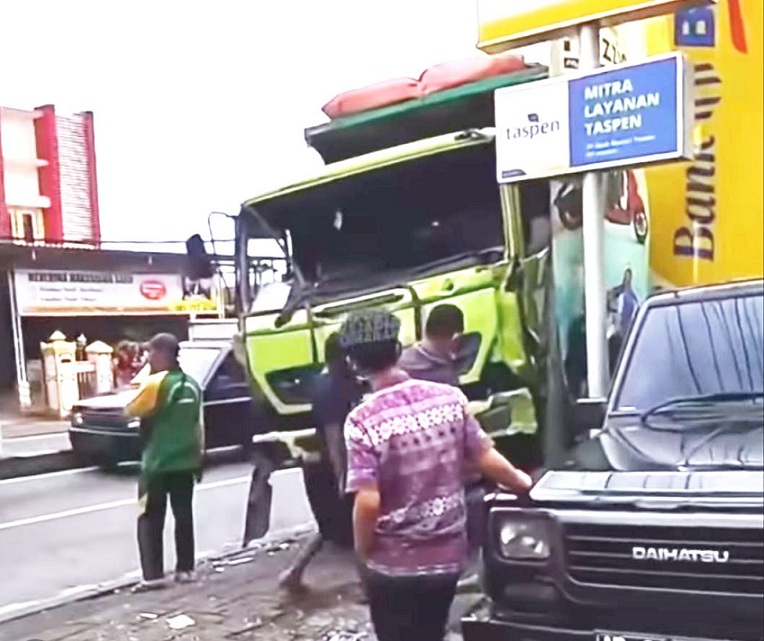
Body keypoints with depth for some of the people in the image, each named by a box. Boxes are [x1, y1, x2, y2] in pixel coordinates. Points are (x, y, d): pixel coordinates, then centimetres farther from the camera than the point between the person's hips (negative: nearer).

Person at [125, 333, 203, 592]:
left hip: (157, 464, -6)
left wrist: (142, 386, 7)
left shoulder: (155, 383, -15)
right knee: (184, 516, 13)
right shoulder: (192, 385, 6)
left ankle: (153, 575, -1)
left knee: (150, 520, 2)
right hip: (186, 462, 6)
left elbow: (130, 411, -4)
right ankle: (185, 569, 17)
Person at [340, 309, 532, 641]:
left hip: (392, 564, -4)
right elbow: (486, 458, 2)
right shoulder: (450, 398, -5)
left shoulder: (363, 420, -17)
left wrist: (362, 553, -4)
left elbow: (368, 502, -22)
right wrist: (521, 482, 22)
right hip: (447, 555, 4)